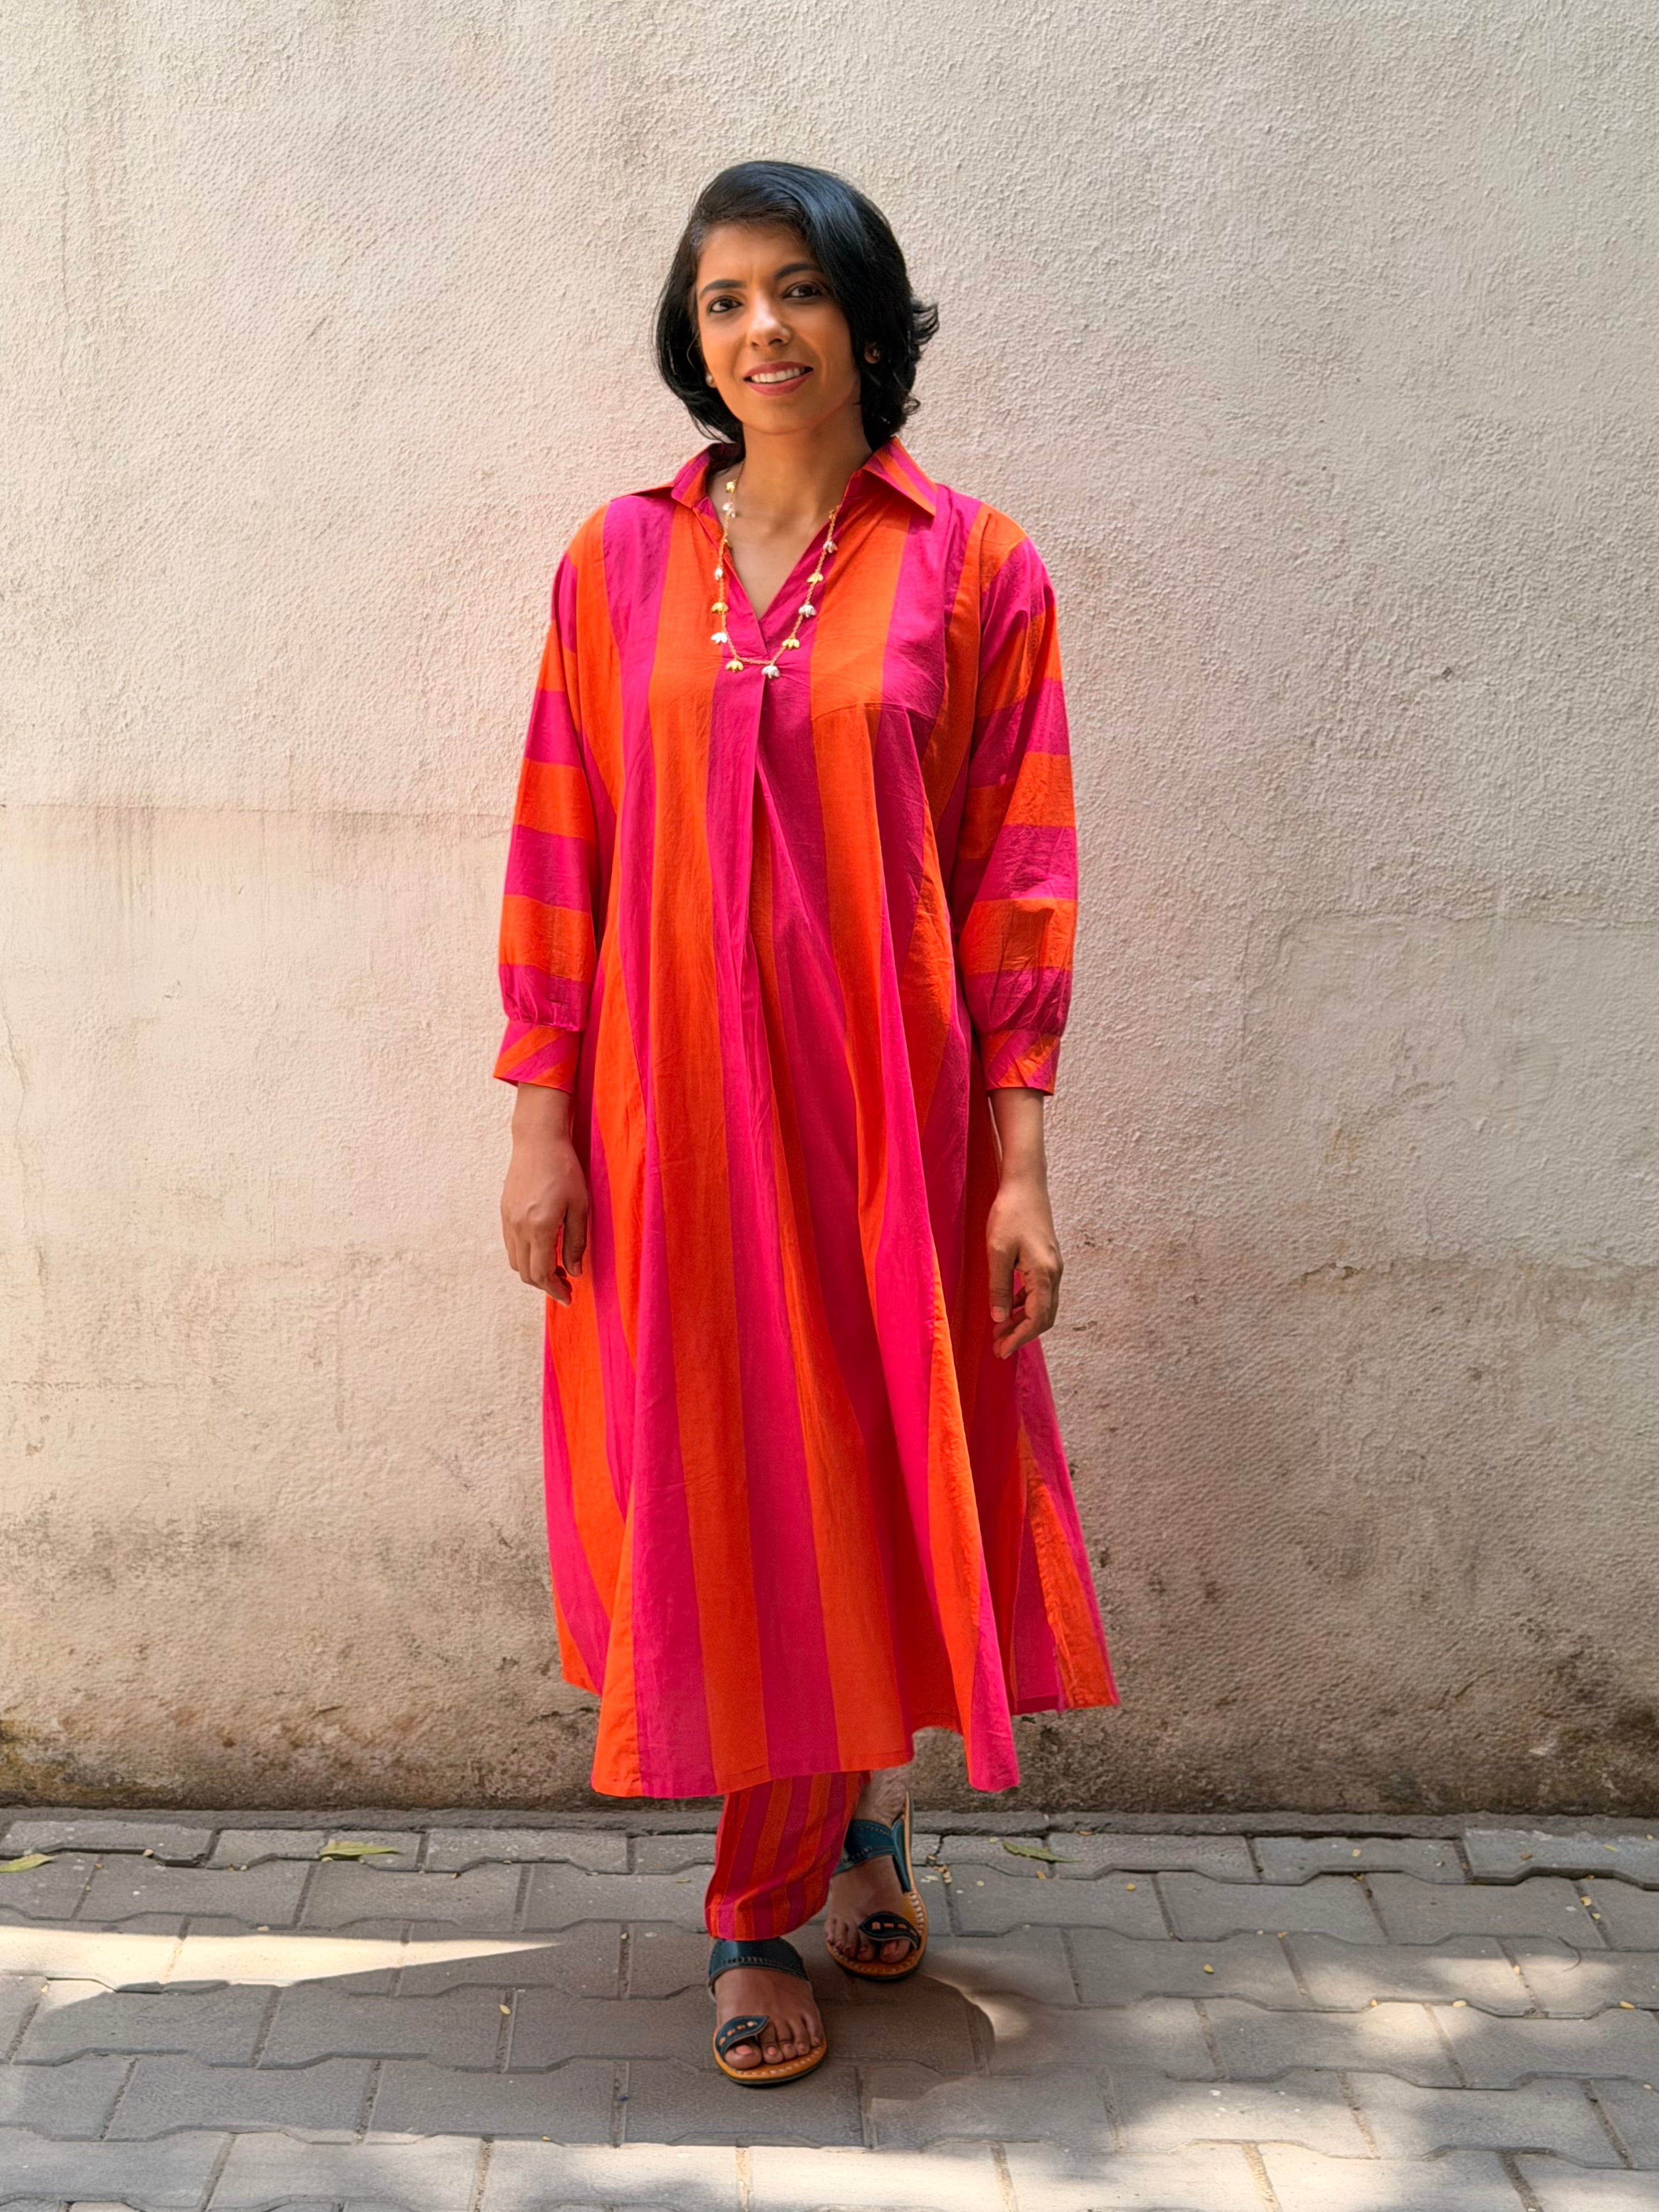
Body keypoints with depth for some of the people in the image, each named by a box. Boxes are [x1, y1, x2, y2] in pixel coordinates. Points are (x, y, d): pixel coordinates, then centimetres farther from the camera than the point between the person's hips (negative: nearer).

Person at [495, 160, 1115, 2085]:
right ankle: (842, 1813, 29)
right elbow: (560, 853, 4)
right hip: (671, 1110, 2)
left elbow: (1016, 876, -3)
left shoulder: (973, 570, -1)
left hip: (884, 1110, -1)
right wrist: (540, 1122, -1)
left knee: (856, 1477, 7)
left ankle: (799, 1874, 29)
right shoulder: (621, 561, 4)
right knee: (709, 1482, 6)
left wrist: (1019, 1160, -7)